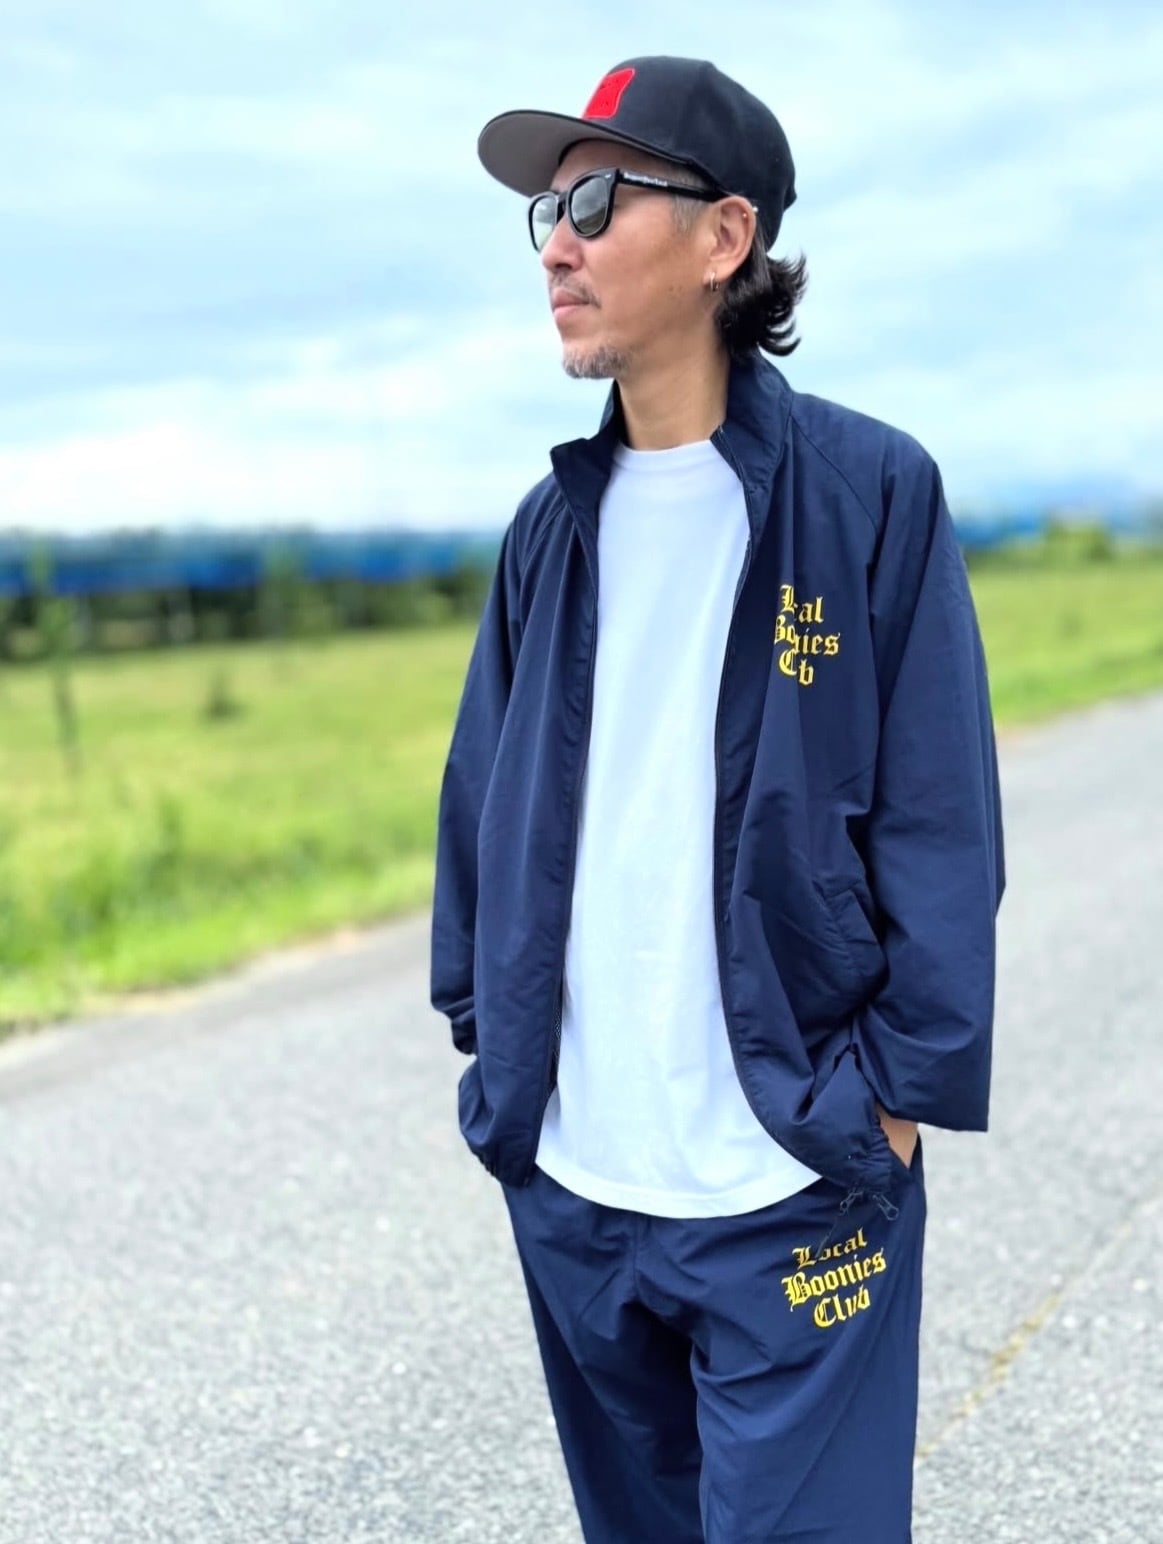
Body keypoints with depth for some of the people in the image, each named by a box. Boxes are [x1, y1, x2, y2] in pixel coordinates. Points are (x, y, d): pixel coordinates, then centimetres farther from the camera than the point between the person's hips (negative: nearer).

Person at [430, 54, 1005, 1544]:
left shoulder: (871, 493, -8)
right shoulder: (555, 525, 7)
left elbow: (939, 821, -8)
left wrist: (899, 1096, -10)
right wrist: (487, 1035, 10)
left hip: (789, 1190, -5)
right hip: (566, 1177, 6)